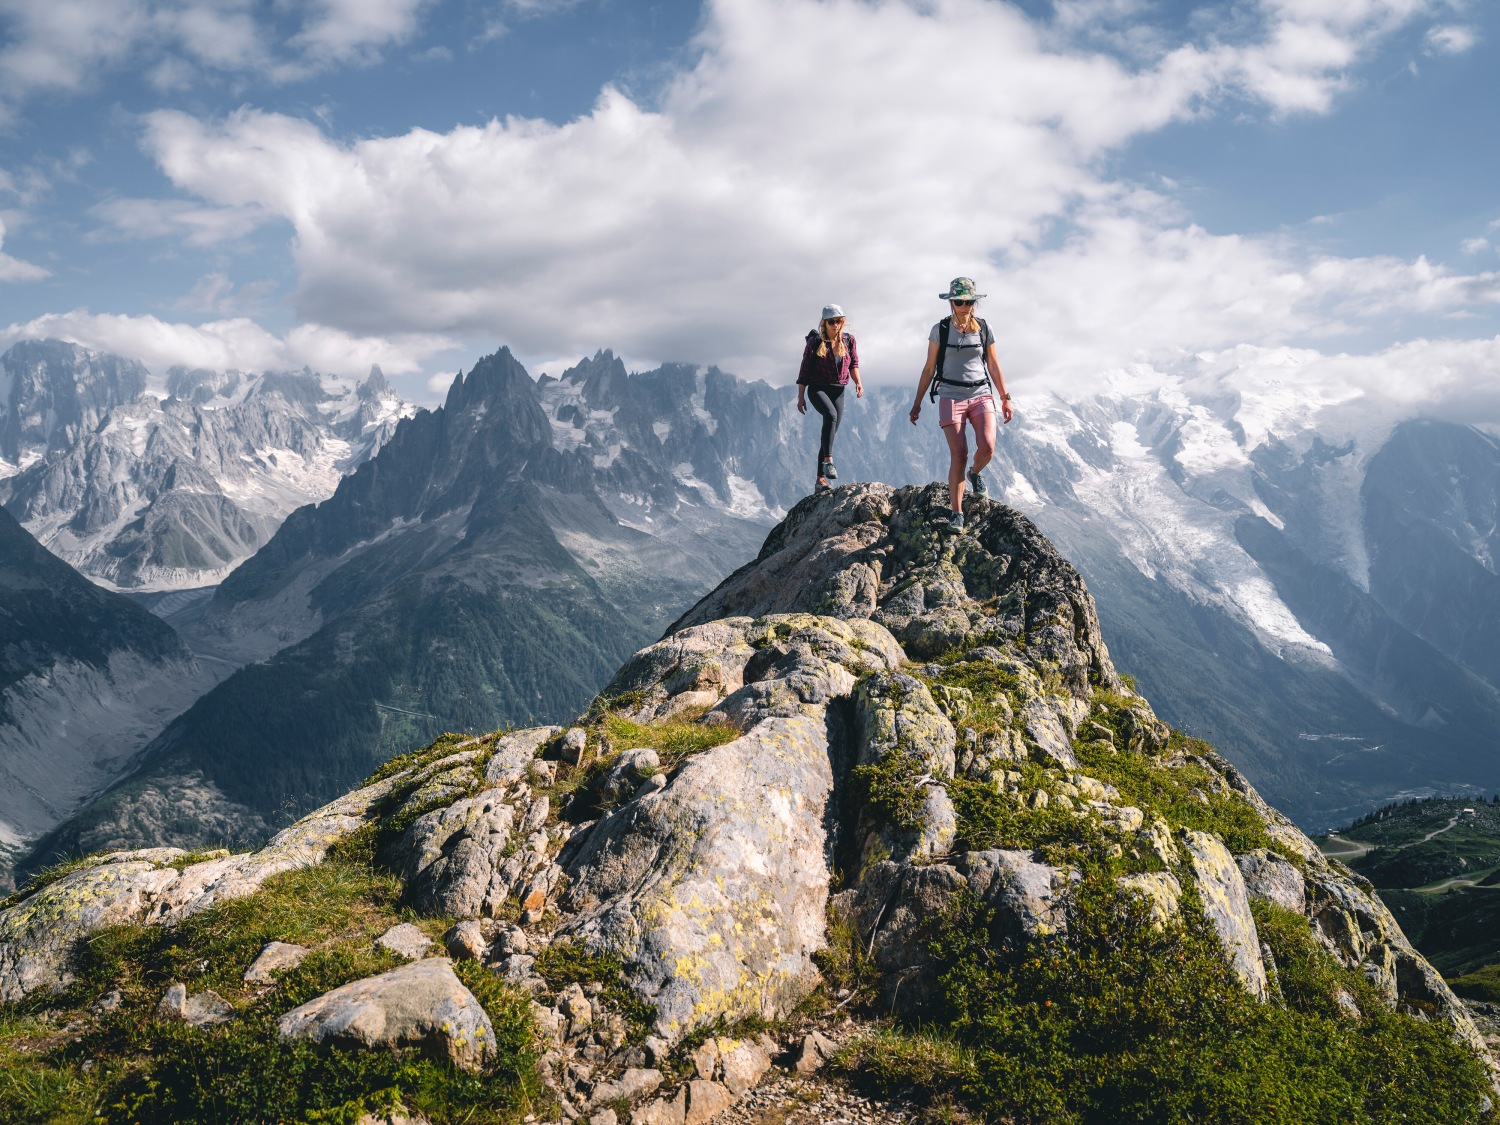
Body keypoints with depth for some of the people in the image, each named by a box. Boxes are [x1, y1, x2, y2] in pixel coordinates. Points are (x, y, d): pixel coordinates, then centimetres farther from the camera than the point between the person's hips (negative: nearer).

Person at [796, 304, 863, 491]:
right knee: (830, 415, -35)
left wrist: (858, 382, -9)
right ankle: (828, 460, -35)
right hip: (817, 388, -4)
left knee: (831, 432, 3)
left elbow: (853, 364, 11)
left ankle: (820, 479, 9)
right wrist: (801, 397, -3)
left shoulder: (848, 341, 4)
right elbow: (805, 370, -2)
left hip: (838, 391, 4)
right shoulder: (815, 342, -5)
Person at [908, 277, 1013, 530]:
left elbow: (994, 367, 14)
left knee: (987, 446, -21)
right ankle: (956, 512, 0)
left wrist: (1005, 399, 13)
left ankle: (975, 473, 15)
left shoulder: (984, 329, 7)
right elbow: (929, 369, 6)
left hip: (981, 395, 2)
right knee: (958, 455, -11)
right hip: (951, 397, -1)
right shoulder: (940, 329, 2)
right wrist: (917, 403, 6)